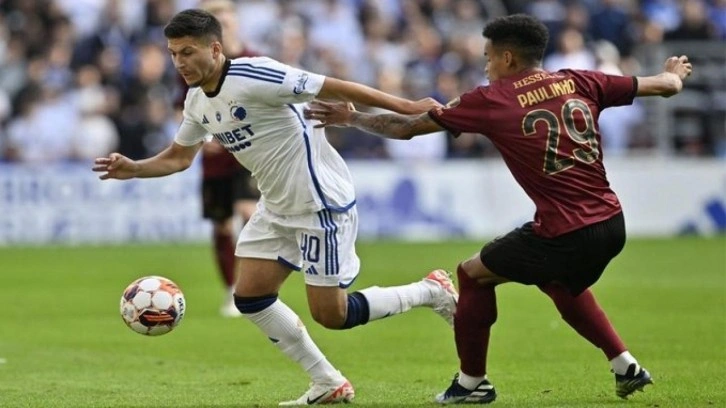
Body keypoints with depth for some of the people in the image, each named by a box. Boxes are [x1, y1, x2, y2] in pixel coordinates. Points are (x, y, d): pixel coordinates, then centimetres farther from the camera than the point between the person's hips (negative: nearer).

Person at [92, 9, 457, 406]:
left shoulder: (253, 76, -23)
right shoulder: (197, 102, 4)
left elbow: (336, 88, -23)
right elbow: (178, 157, 18)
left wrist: (408, 107, -23)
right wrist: (133, 169, -1)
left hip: (322, 204, -9)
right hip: (277, 207, 9)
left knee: (330, 315, -7)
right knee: (249, 297, 3)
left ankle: (431, 291, 14)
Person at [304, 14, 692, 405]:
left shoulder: (490, 101, -3)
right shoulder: (579, 83, 7)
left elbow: (407, 127, 5)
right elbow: (666, 85, 16)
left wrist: (350, 118, 20)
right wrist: (674, 72, 41)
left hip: (563, 236, -6)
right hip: (611, 225, 6)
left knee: (474, 273, 16)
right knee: (561, 282, 36)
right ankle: (626, 367, 33)